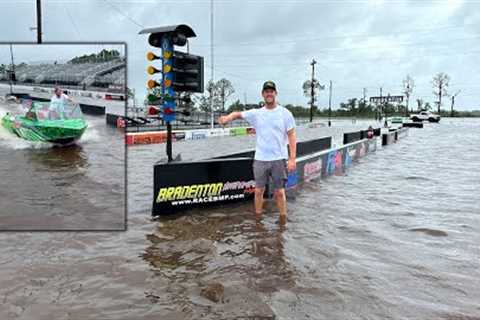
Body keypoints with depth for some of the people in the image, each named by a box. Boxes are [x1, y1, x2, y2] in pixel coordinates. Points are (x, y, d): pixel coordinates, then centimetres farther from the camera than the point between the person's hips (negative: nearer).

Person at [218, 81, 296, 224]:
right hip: (260, 159, 2)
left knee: (279, 192, 4)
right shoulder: (256, 113, 6)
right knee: (258, 190, 8)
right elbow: (238, 114, 10)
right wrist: (228, 117, -14)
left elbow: (292, 136, -2)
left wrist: (292, 158, -9)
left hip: (279, 159, -2)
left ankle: (283, 221, 19)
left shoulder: (285, 113, -1)